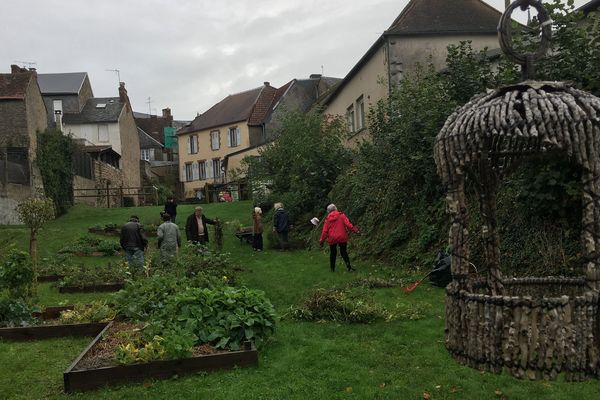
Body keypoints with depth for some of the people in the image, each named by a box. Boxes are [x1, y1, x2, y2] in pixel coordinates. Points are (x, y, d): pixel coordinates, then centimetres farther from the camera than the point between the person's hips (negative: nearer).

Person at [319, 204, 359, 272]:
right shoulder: (341, 216, 0)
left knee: (333, 253, 14)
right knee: (344, 252, 6)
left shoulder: (328, 219, 4)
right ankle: (348, 266, -9)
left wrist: (321, 240, 9)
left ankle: (332, 268, 17)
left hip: (332, 238, 1)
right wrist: (354, 230, -4)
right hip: (342, 238, -1)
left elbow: (325, 231, 4)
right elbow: (348, 224, -10)